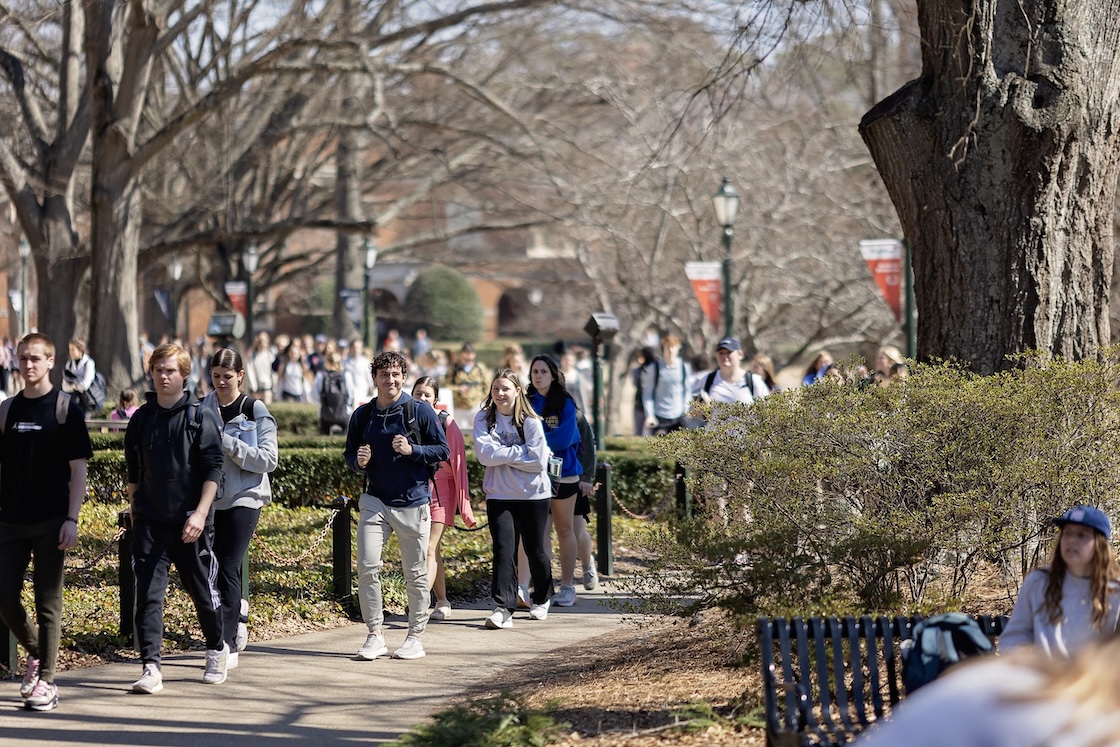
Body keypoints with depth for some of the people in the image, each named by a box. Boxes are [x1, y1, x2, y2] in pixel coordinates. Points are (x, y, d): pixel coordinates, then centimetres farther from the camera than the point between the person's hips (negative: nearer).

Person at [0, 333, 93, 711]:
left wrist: (72, 519, -11)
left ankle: (46, 681, 3)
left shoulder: (66, 408, -2)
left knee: (48, 602, -2)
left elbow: (78, 469, -4)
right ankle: (34, 652, 25)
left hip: (50, 522, -4)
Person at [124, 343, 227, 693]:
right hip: (149, 520, 3)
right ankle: (150, 667, -10)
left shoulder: (201, 417, -3)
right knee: (148, 593, -7)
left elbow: (213, 469, -9)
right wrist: (134, 512, 17)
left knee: (201, 588, 10)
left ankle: (217, 650, 33)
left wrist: (200, 513, -18)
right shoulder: (141, 418, 8)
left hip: (190, 522, -3)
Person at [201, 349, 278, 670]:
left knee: (228, 568, -10)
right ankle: (238, 610, 35)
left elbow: (268, 459, -11)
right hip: (211, 496, 4)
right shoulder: (204, 408, 7)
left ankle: (227, 646, -6)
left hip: (243, 498, -4)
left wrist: (227, 442, -17)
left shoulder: (256, 411, -4)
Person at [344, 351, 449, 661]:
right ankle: (375, 635, 0)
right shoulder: (362, 415, 6)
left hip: (413, 503, -2)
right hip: (375, 502, 2)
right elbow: (349, 453, 16)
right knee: (367, 566, -9)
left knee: (415, 574, 4)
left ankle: (415, 637, 16)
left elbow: (443, 450, -2)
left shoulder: (421, 411, -3)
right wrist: (358, 461, -7)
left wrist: (412, 450, -17)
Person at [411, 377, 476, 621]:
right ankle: (442, 603, 21)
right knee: (431, 550, 10)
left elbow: (458, 463, -5)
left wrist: (463, 503, -7)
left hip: (440, 492, -4)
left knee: (429, 550, -12)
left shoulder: (446, 424, -6)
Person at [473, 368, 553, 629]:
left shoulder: (530, 421, -7)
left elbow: (538, 461, -14)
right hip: (499, 495, 1)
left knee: (535, 549, 11)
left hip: (533, 494, -1)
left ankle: (542, 599, 33)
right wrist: (519, 451, -14)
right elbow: (484, 455, -14)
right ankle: (503, 608, -14)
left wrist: (502, 455, -12)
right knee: (503, 550, -10)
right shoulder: (483, 419, -1)